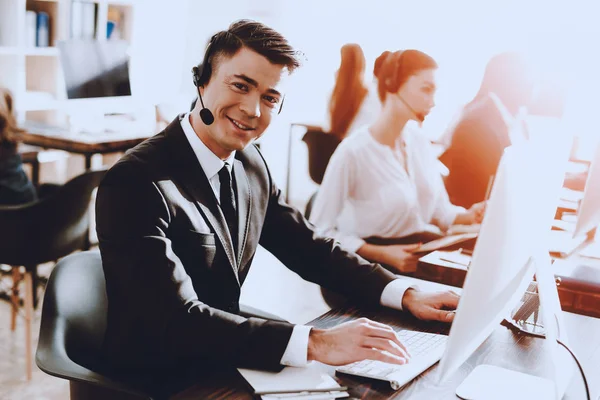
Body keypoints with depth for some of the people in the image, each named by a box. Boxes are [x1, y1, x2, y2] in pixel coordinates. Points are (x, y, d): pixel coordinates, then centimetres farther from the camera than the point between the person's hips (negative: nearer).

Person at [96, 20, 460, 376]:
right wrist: (315, 343, -36)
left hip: (224, 362, 7)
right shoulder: (136, 184, -22)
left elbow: (310, 249, 6)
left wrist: (405, 294, -7)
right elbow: (177, 321, -29)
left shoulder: (251, 164, 1)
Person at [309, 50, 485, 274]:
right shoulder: (353, 152, -18)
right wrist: (380, 254, -22)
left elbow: (441, 211, 10)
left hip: (424, 251, 7)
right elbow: (319, 231, -16)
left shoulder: (419, 141, 3)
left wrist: (470, 216, -10)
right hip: (375, 263, -7)